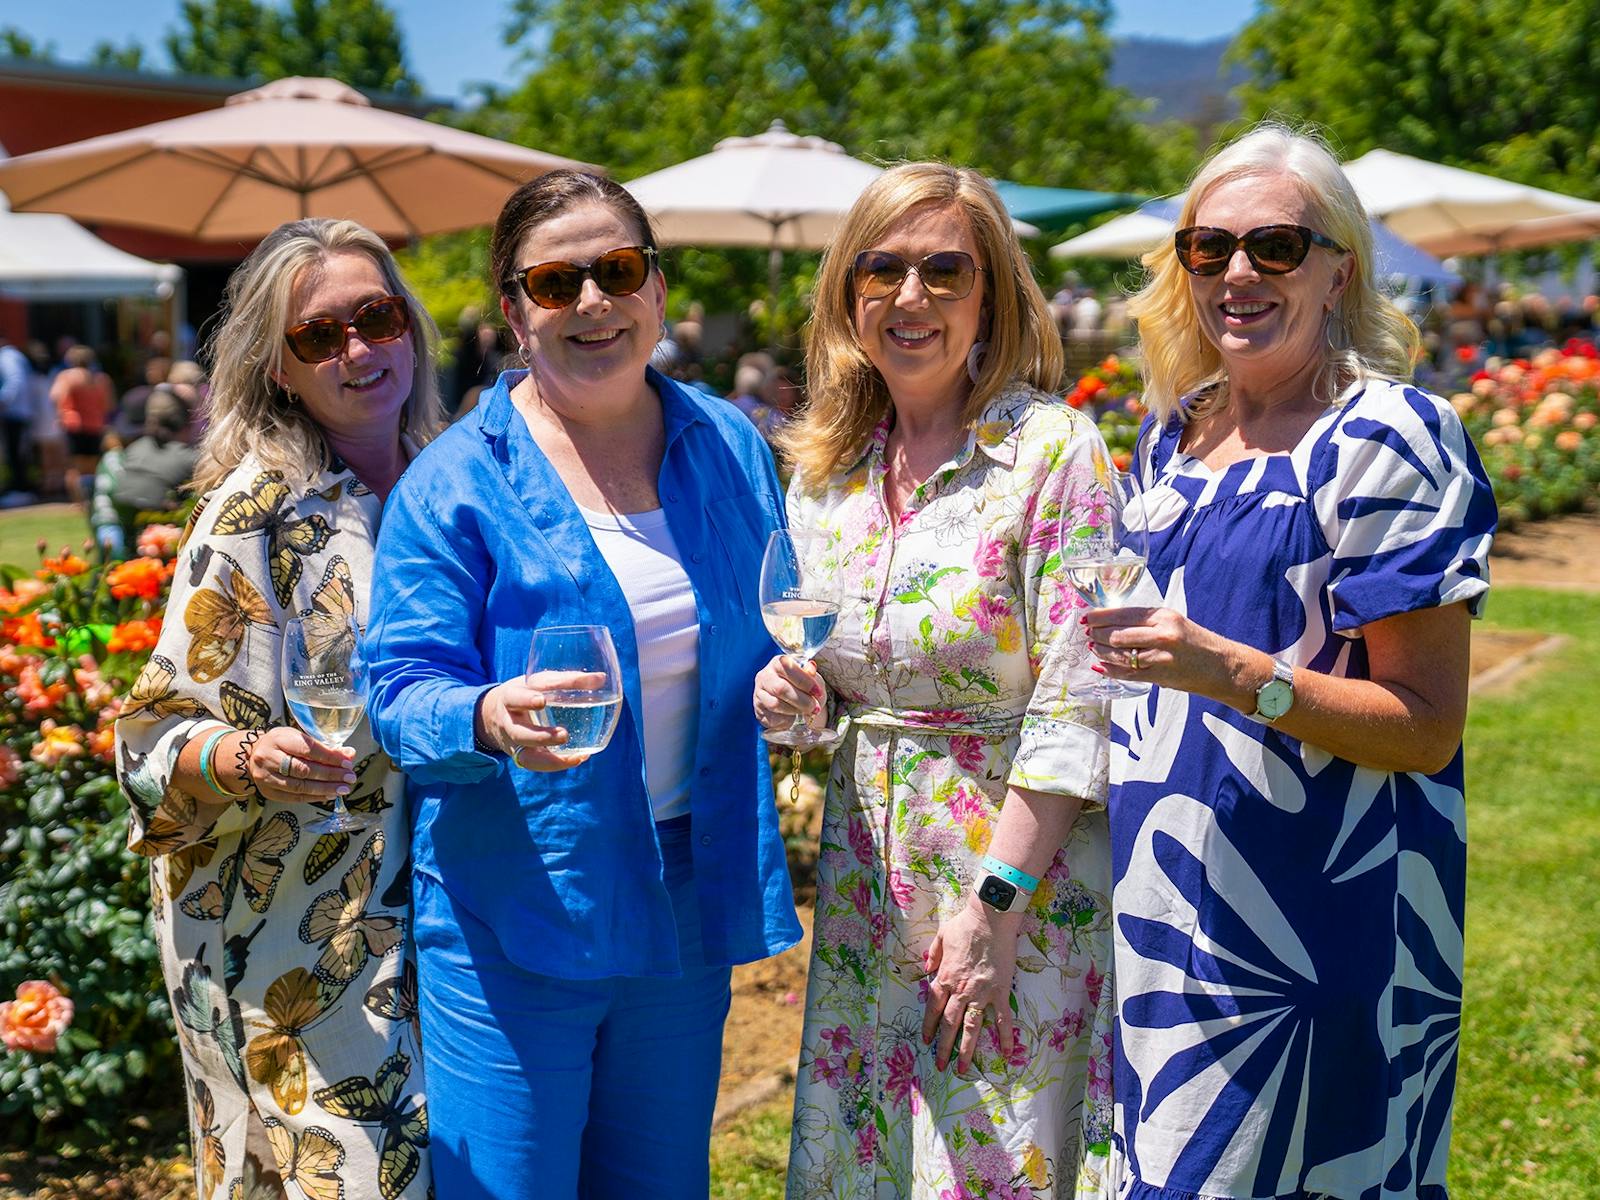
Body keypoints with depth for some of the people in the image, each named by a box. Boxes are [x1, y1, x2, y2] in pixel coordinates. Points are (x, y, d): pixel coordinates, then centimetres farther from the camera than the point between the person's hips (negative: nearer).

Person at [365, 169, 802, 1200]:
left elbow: (772, 632, 18)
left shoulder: (732, 448, 6)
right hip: (515, 916, -4)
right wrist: (491, 719, -33)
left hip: (686, 903, 4)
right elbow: (403, 691, -12)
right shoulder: (455, 482, -8)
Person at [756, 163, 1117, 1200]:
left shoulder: (1053, 448, -12)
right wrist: (796, 695, -7)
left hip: (1019, 867, -5)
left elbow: (1073, 708, -15)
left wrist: (993, 904, -18)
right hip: (866, 871, 5)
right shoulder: (824, 465, 5)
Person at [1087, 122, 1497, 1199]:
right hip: (1166, 908, 7)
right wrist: (1127, 645, 4)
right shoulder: (1176, 433, 8)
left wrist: (1229, 673, -26)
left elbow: (1429, 728, -15)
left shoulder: (1389, 440, -12)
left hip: (1318, 931, -6)